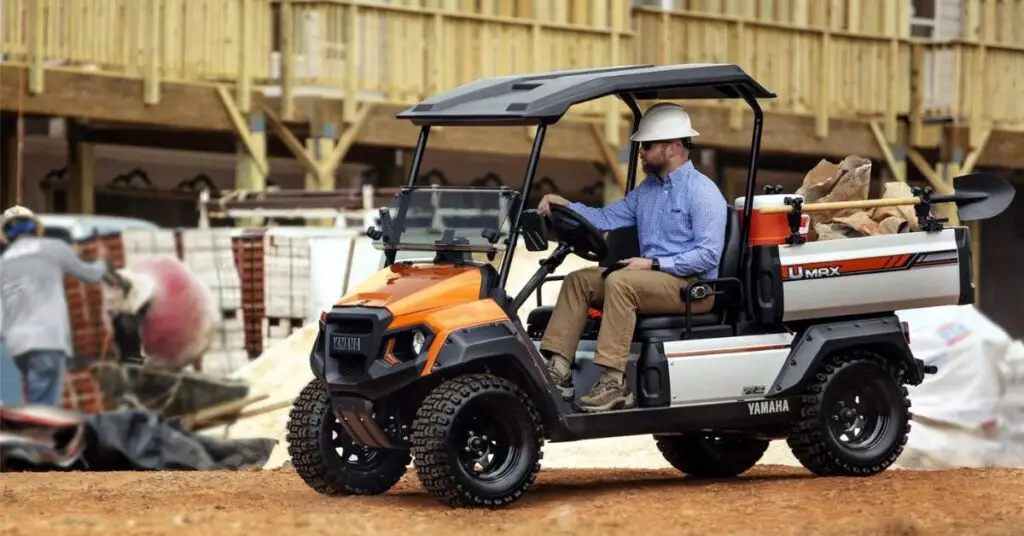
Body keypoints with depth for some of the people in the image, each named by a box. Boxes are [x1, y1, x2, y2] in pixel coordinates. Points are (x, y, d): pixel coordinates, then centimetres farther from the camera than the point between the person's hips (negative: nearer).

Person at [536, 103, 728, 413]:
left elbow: (708, 255, -17)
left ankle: (614, 384, -35)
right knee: (579, 280, -2)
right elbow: (608, 218, 12)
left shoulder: (703, 192, -9)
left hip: (692, 287, -9)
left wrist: (654, 264, -21)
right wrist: (564, 205, -2)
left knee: (621, 282, -31)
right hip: (652, 280, 9)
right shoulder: (647, 189, 19)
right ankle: (558, 370, -13)